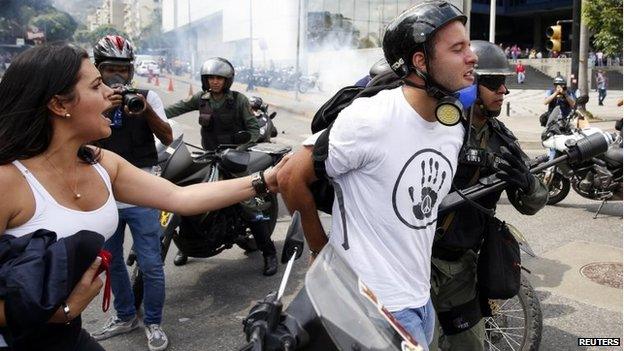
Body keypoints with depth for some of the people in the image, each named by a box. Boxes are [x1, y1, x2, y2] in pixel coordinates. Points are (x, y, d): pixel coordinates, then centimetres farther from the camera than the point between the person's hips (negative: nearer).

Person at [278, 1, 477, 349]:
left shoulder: (455, 129, 3)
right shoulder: (370, 118, -22)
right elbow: (292, 179, -15)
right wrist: (324, 252, -5)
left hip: (421, 297, 8)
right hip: (374, 304, -8)